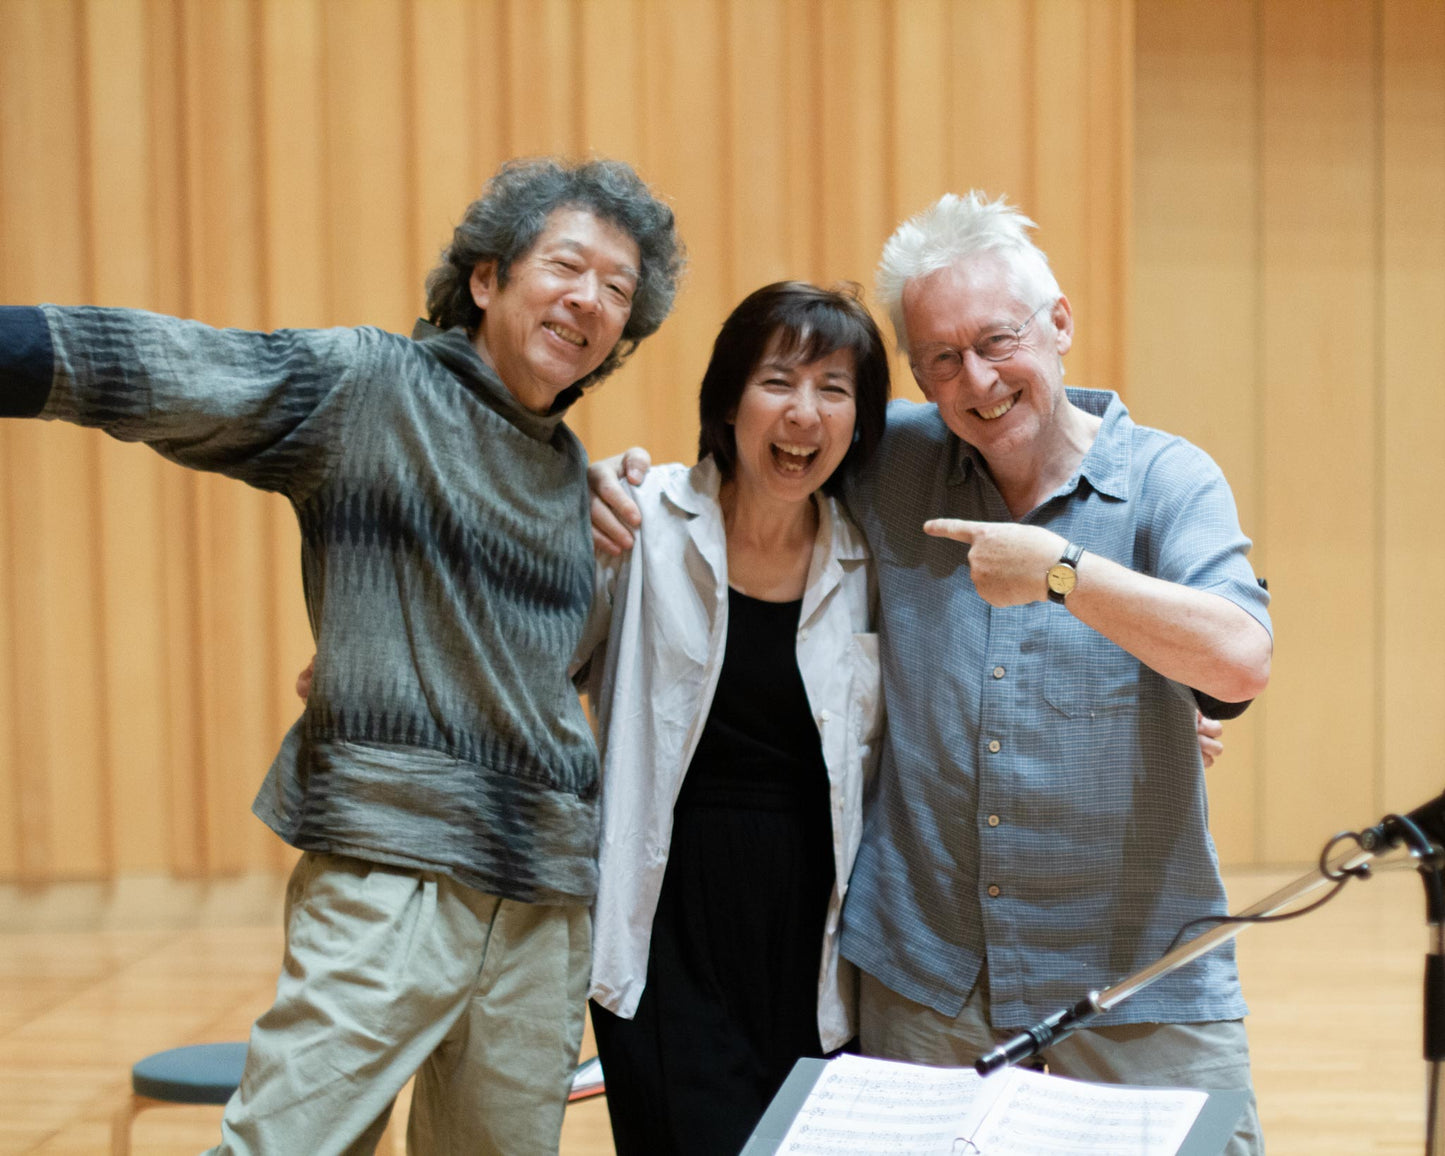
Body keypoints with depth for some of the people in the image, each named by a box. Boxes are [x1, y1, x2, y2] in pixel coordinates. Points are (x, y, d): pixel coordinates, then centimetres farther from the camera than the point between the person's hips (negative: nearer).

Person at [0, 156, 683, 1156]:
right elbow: (156, 369, -18)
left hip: (549, 900, 6)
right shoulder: (366, 384, -3)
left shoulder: (576, 473, 16)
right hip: (389, 870, -6)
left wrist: (619, 553, 14)